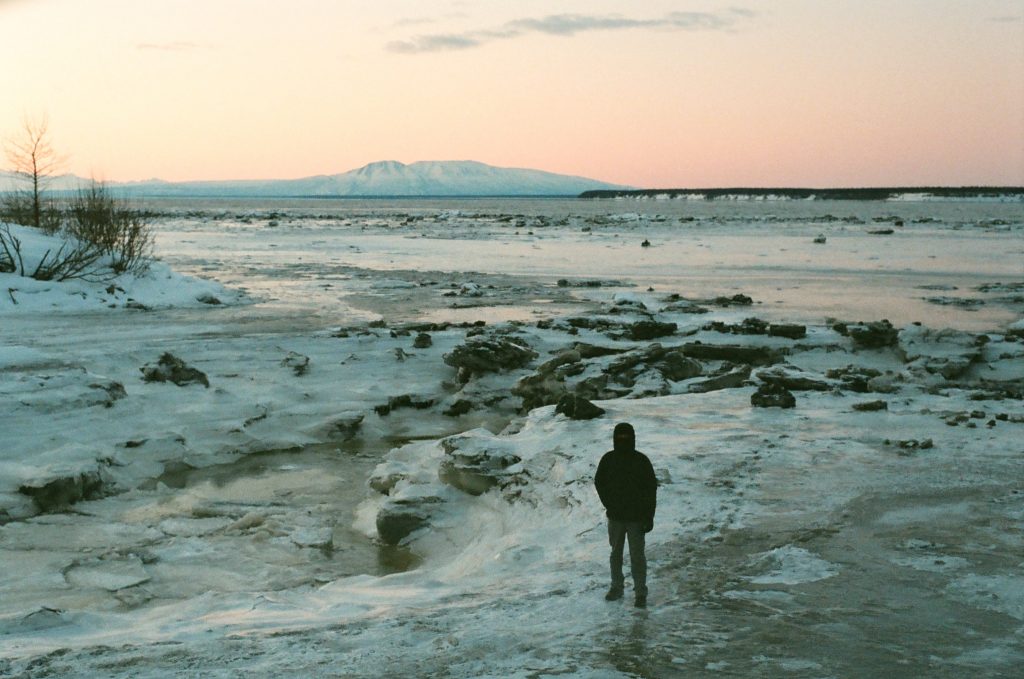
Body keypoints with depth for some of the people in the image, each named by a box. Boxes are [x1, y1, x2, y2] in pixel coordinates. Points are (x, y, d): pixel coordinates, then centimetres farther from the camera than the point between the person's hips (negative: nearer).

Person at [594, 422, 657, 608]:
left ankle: (641, 592, 8)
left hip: (636, 517, -3)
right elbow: (599, 483, 11)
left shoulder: (641, 460, -8)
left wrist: (649, 517, -9)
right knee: (615, 553, 14)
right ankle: (616, 587, 28)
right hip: (615, 517, 3)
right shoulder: (608, 460, -1)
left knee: (637, 555, -1)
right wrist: (609, 505, 0)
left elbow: (651, 488, -6)